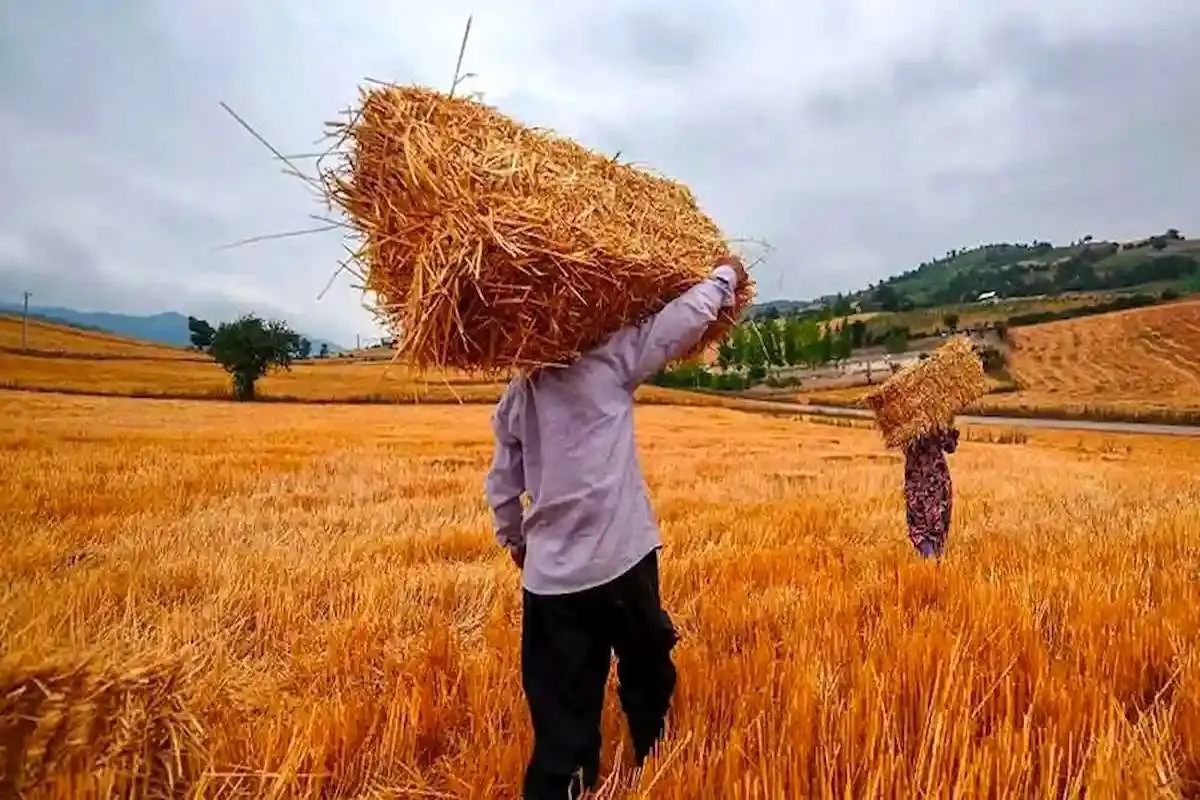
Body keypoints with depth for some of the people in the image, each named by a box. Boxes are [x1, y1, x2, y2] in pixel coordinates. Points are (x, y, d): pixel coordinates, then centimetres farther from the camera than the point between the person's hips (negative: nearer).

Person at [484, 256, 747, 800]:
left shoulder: (515, 397, 7)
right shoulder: (608, 362, -9)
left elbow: (502, 484, 13)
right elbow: (683, 320, -6)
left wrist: (514, 539, 29)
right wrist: (725, 275, 12)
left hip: (548, 576, 4)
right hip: (619, 561, -3)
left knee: (561, 711, 13)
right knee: (647, 675, 23)